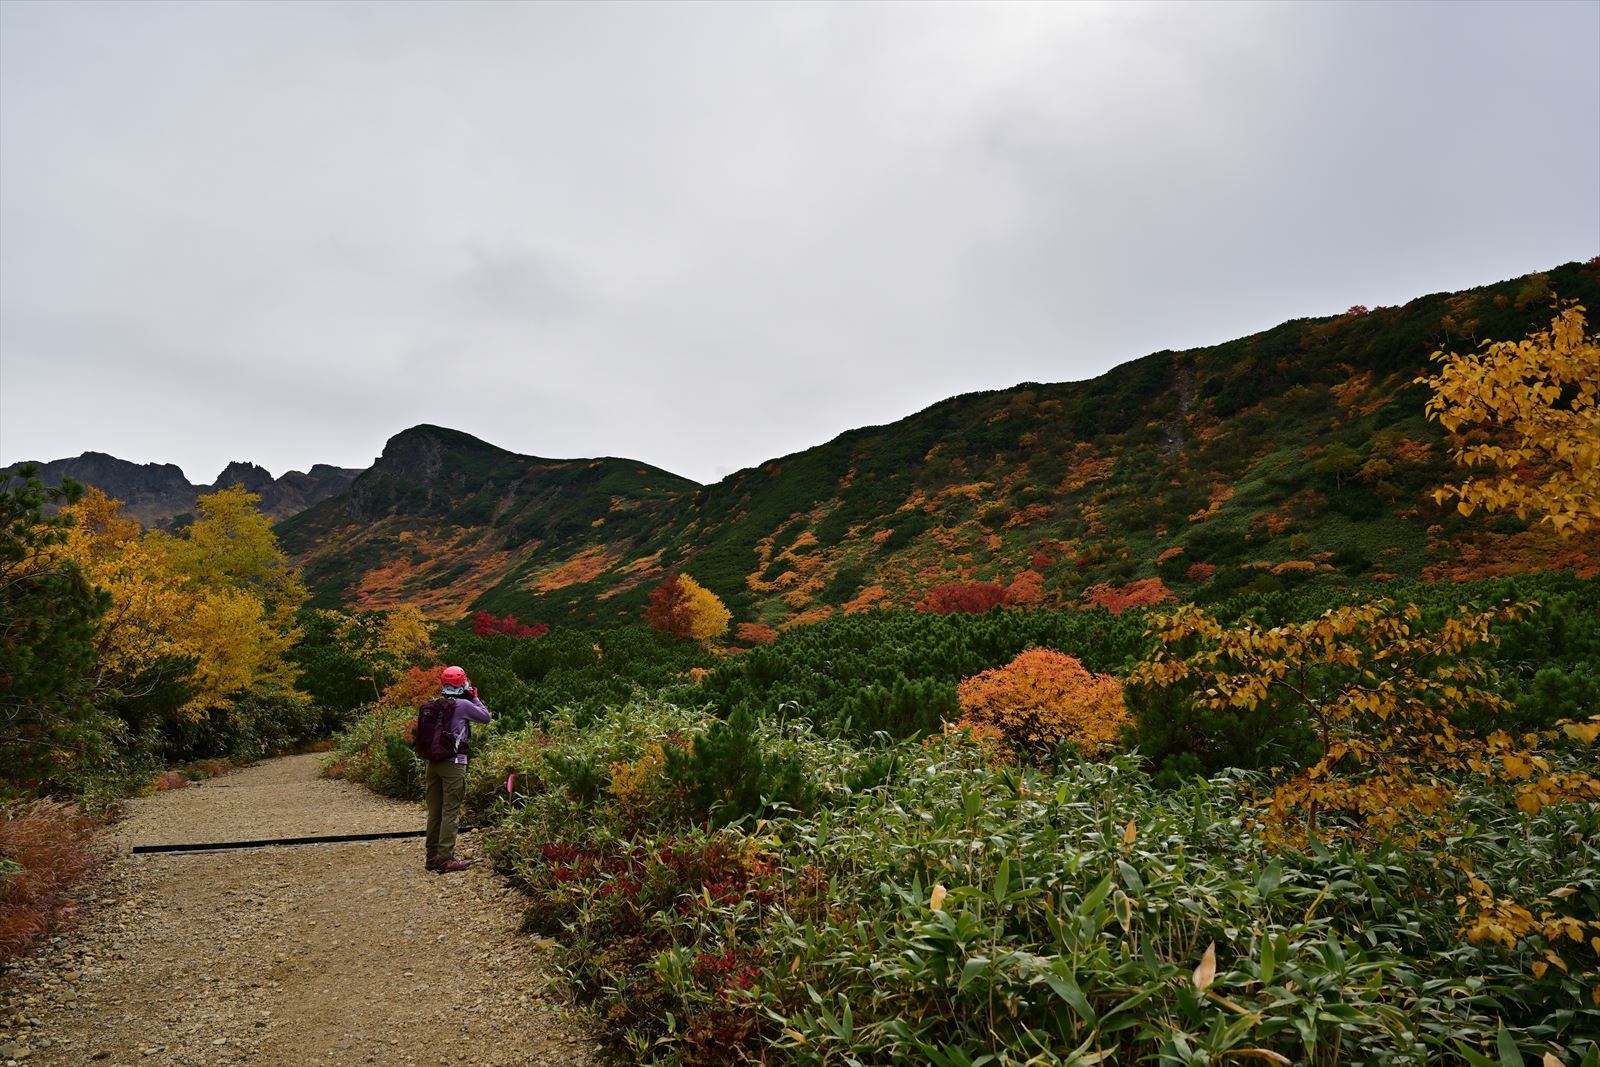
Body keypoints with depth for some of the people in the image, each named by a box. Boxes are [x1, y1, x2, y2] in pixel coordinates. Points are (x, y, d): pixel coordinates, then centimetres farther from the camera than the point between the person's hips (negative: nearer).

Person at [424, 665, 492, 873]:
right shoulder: (463, 705, -10)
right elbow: (486, 717, 2)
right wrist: (475, 698, 12)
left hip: (433, 762, 6)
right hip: (453, 764, -6)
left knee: (434, 812, 12)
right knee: (450, 812, -2)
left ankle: (433, 856, 18)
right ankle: (445, 859, -2)